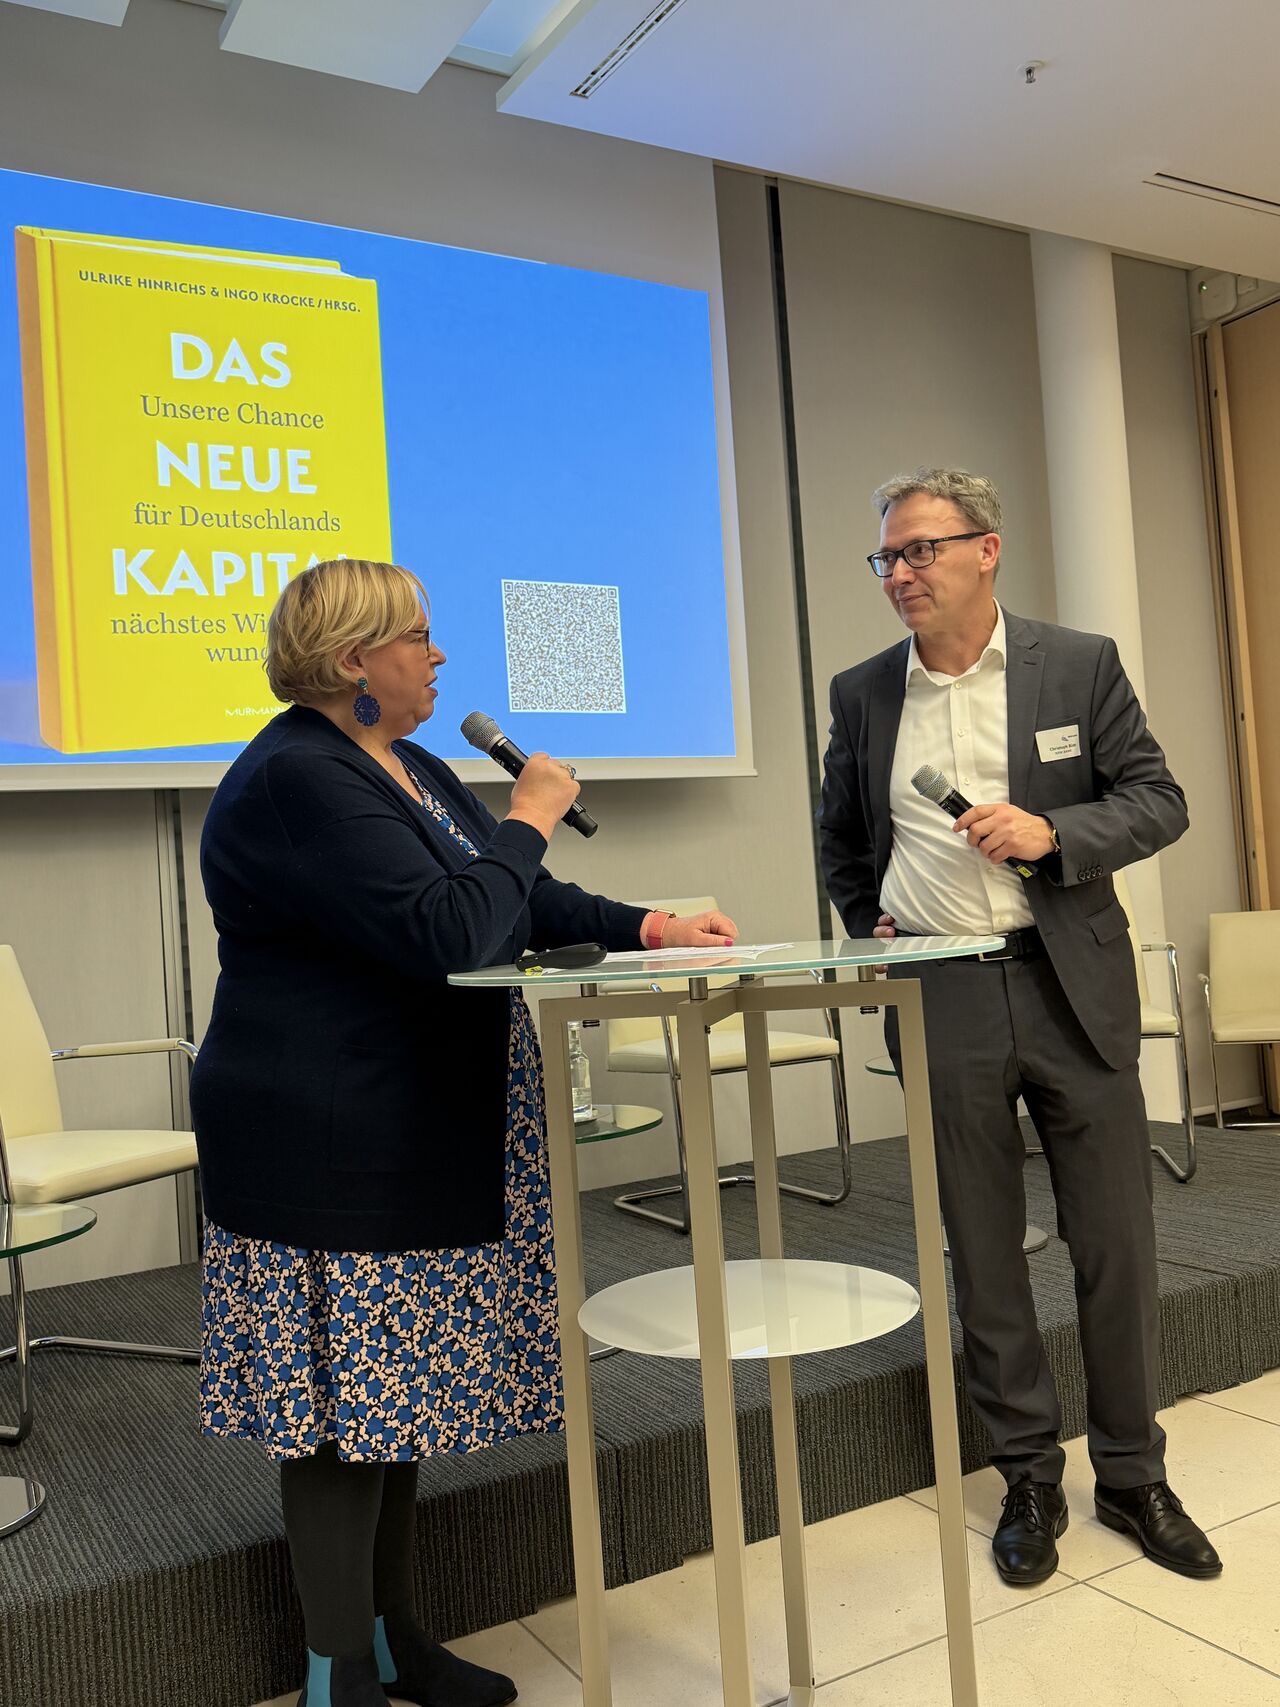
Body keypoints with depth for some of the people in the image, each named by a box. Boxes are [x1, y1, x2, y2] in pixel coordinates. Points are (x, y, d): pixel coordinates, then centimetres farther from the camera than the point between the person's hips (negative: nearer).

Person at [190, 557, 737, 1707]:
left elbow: (522, 902, 17)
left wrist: (650, 928, 4)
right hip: (329, 1154, -9)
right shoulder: (297, 783, -18)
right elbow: (446, 935, -27)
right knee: (340, 1400, 2)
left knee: (397, 1389, 16)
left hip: (423, 1138, 9)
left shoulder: (410, 771, 15)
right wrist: (531, 819, -13)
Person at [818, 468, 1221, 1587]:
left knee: (1117, 1244, 7)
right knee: (982, 1253, 9)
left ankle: (1133, 1476, 27)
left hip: (1073, 988, -1)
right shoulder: (862, 694, 7)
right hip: (941, 1002, 2)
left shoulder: (1081, 664, 1)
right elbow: (842, 836, 21)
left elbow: (1160, 801, 1)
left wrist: (1054, 833, -15)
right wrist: (866, 930, 10)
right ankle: (1029, 1479, 26)